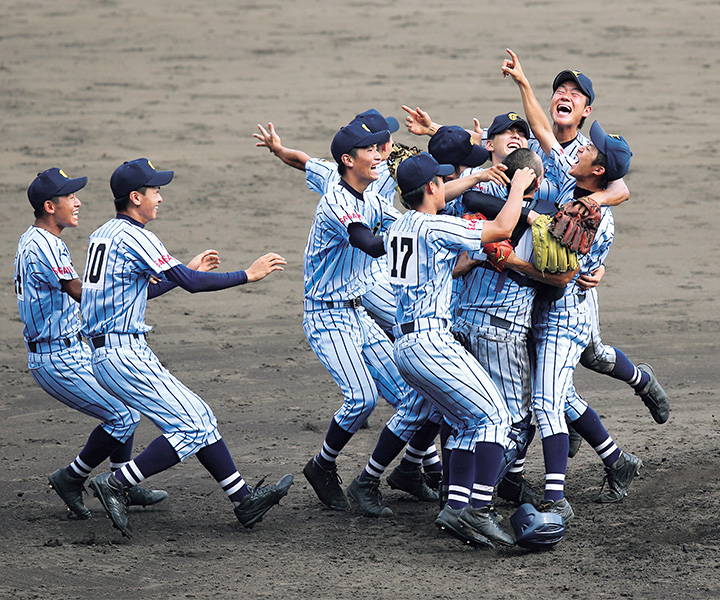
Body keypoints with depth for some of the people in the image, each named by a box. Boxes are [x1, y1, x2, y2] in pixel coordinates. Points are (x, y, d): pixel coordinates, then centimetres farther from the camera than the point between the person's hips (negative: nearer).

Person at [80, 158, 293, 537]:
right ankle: (115, 484, -9)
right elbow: (190, 283, -18)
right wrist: (248, 275, -10)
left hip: (108, 356, 10)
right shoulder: (133, 236, -13)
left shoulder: (103, 235, 16)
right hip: (124, 354, -10)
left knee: (199, 417, 11)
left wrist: (188, 271, 31)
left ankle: (244, 499, 10)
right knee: (191, 428, -10)